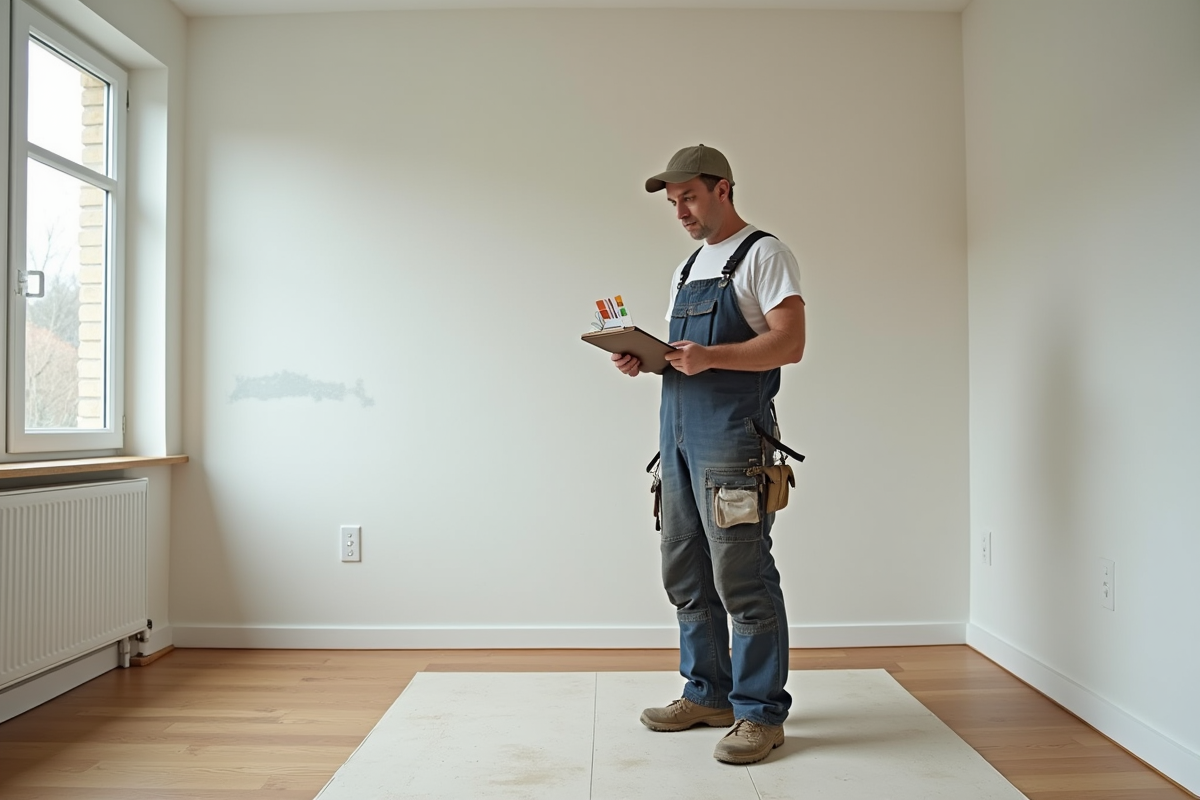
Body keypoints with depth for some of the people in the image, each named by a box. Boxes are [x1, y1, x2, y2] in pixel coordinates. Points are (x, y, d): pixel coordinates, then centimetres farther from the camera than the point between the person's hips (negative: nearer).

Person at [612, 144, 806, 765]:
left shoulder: (764, 254, -1)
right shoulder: (687, 268, 24)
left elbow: (789, 342, -13)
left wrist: (709, 356, -23)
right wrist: (643, 360, 4)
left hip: (731, 429, -8)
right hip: (677, 429, 9)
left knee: (741, 575, -7)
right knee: (685, 573, 12)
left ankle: (760, 712, 6)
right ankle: (707, 694, 25)